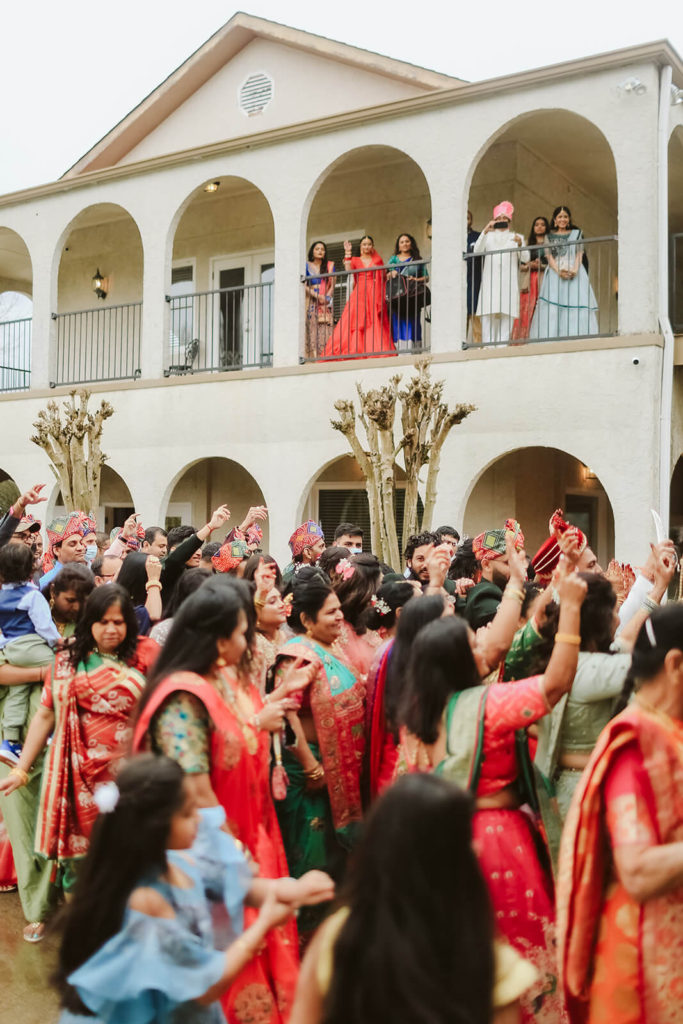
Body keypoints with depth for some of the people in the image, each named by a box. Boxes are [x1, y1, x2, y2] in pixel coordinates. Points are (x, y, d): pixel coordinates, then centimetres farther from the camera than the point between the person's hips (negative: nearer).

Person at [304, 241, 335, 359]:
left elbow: (332, 285, 10)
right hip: (311, 303, -2)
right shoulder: (307, 266, 9)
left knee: (326, 330, -11)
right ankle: (312, 357, -16)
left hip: (326, 304, 2)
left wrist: (326, 298, -7)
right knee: (312, 330, -12)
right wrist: (317, 296, -13)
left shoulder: (330, 266, 16)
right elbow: (303, 285, -1)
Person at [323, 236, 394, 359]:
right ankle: (353, 352, -15)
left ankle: (376, 352, -13)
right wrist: (348, 252, -6)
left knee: (375, 324, -9)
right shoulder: (355, 260, 15)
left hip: (374, 294, 0)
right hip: (358, 294, 0)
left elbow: (382, 277, 13)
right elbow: (348, 270, -6)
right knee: (355, 322, -11)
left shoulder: (377, 259, 16)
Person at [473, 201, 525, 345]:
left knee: (507, 315, -8)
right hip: (490, 281, 0)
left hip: (508, 282, 0)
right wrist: (485, 231, -12)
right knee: (488, 315, -10)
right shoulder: (489, 236, 17)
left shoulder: (516, 237, 16)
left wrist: (520, 244, -18)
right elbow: (477, 251, -1)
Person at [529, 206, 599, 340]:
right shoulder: (549, 236, 14)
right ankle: (551, 337, -18)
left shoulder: (576, 233, 16)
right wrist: (559, 271, -14)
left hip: (575, 274, 1)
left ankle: (576, 337, -15)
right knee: (552, 307, -14)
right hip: (555, 273, -1)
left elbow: (580, 254, 9)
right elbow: (549, 256, 4)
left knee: (577, 306, -11)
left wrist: (575, 270, -11)